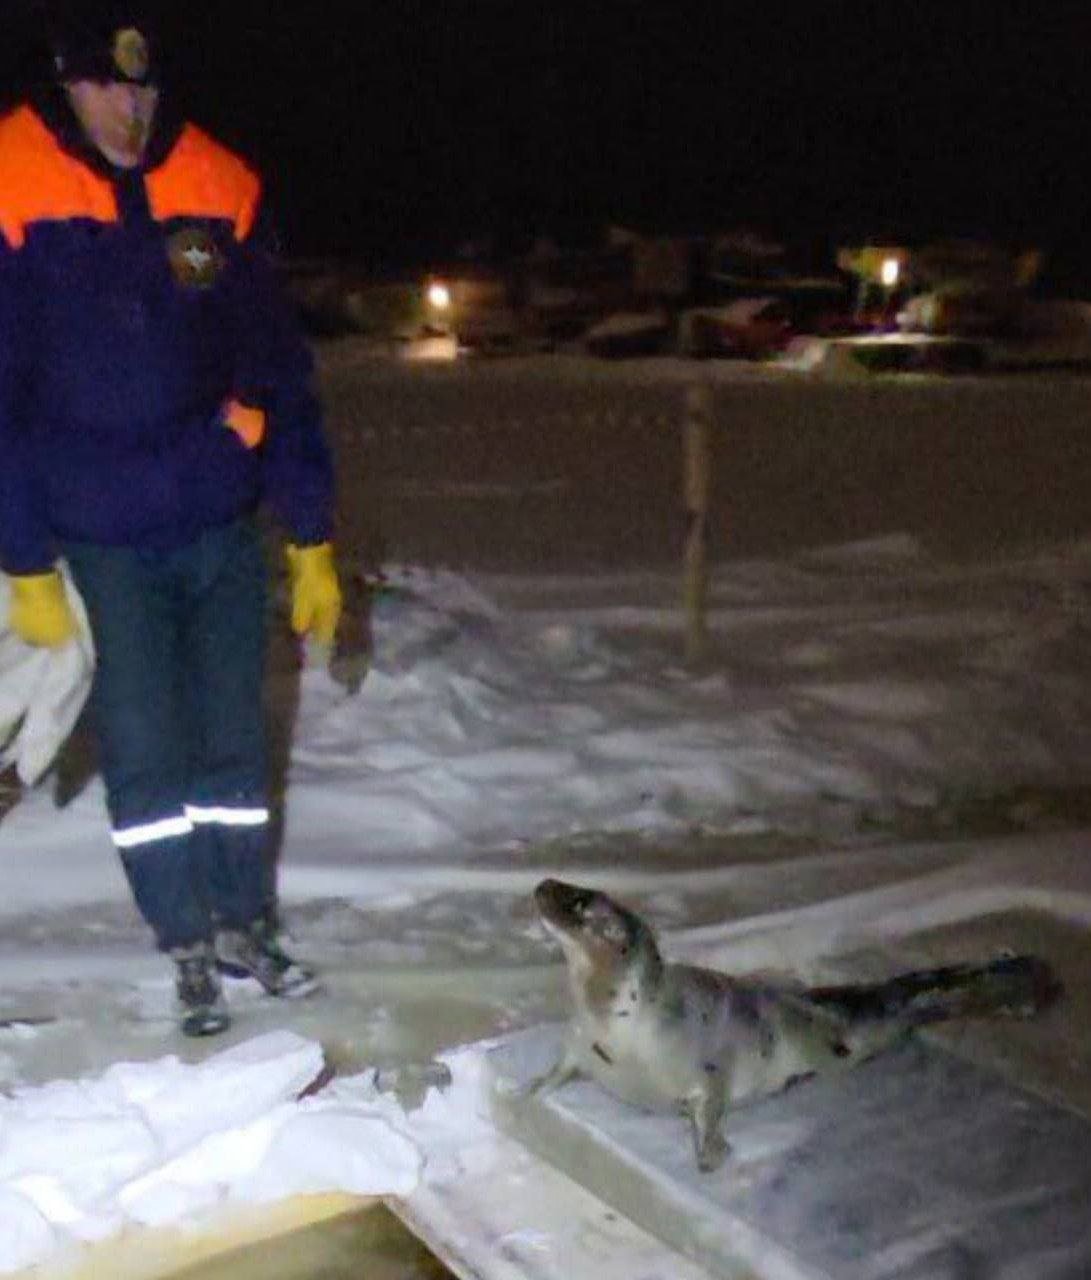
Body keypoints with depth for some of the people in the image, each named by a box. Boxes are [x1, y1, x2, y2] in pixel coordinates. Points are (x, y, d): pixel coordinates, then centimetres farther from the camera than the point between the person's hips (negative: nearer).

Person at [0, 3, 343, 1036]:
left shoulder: (220, 189, -2)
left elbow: (277, 370, 1)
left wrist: (312, 539, 0)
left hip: (223, 525, 2)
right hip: (102, 541, -2)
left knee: (234, 737, 10)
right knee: (145, 752, 3)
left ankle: (245, 921, 27)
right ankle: (190, 945, 20)